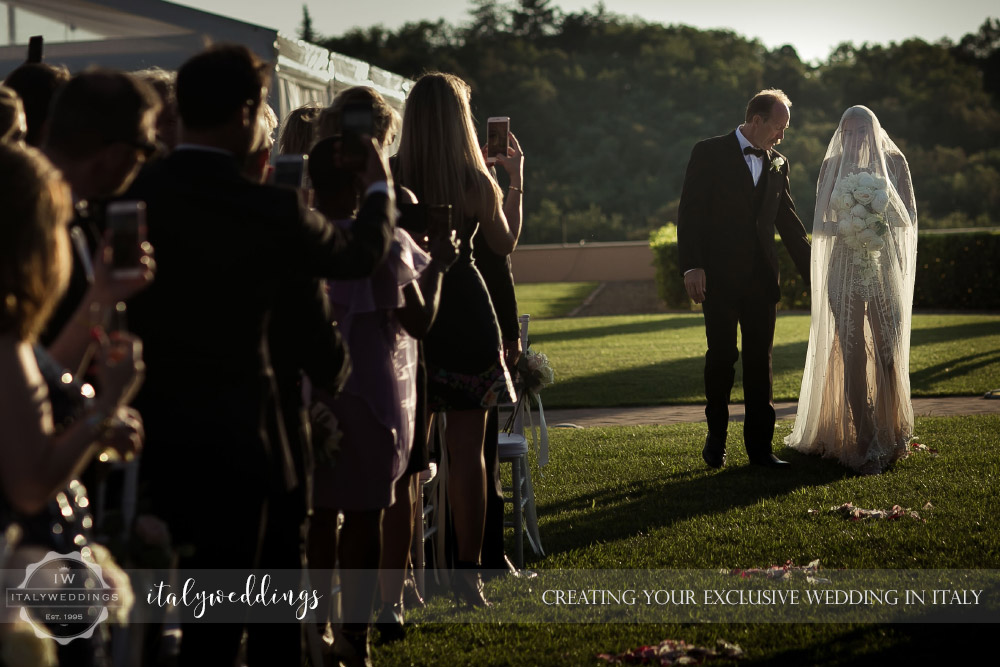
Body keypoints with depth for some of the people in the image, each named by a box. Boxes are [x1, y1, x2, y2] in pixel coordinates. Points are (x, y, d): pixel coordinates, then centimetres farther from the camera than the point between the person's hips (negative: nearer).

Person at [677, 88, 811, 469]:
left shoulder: (778, 164, 13)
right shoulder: (710, 153, -2)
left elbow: (788, 220, 21)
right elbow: (690, 212, -6)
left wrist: (812, 268, 21)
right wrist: (692, 266, -14)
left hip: (761, 279, 4)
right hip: (719, 277, -4)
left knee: (760, 361, 3)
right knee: (721, 356, 1)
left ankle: (759, 445, 7)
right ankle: (716, 437, 18)